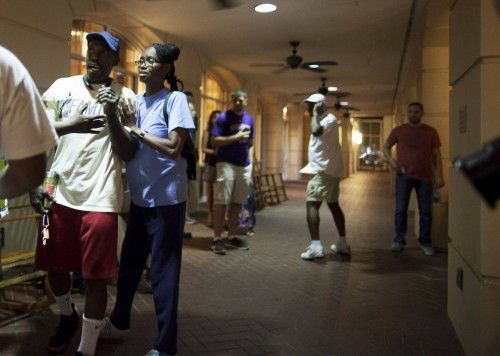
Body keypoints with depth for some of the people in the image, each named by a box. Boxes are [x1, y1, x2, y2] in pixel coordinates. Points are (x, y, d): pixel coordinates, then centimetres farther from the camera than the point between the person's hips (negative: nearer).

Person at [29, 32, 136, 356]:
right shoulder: (62, 87, 7)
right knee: (55, 266, 17)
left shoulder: (125, 96, 2)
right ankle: (67, 317, 45)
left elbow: (126, 153, -3)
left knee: (96, 277, -2)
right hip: (59, 193, 3)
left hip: (100, 199, -3)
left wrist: (112, 114, -17)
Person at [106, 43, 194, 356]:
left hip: (165, 197, -6)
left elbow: (174, 148, -17)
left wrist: (137, 131, -12)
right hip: (139, 196, 7)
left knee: (163, 269, 0)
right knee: (130, 261, 20)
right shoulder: (137, 100, 9)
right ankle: (120, 318, 41)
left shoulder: (175, 99, -9)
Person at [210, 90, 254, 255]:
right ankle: (217, 239, -1)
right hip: (226, 164, -6)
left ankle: (232, 236, 20)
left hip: (245, 165, 6)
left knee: (237, 203, 10)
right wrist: (236, 137, -17)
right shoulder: (223, 118, -6)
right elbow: (215, 141, -13)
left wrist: (244, 145, 8)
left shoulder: (249, 119, 13)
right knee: (221, 202, -6)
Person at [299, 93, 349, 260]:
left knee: (312, 204, -14)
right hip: (329, 169, 11)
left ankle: (315, 247, -21)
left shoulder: (330, 119, -13)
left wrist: (315, 114, -22)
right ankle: (342, 244, 25)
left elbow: (316, 131, -34)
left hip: (324, 170, -11)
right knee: (333, 204, 16)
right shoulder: (323, 120, 18)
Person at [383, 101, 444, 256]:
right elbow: (386, 147, 12)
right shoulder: (398, 130, 5)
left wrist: (439, 176, -2)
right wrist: (390, 160, -8)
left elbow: (436, 155, 5)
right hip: (404, 175, 0)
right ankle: (399, 240, 12)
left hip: (425, 177, 0)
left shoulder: (431, 132, 5)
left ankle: (425, 242, 15)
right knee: (401, 209, 1)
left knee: (425, 211, 5)